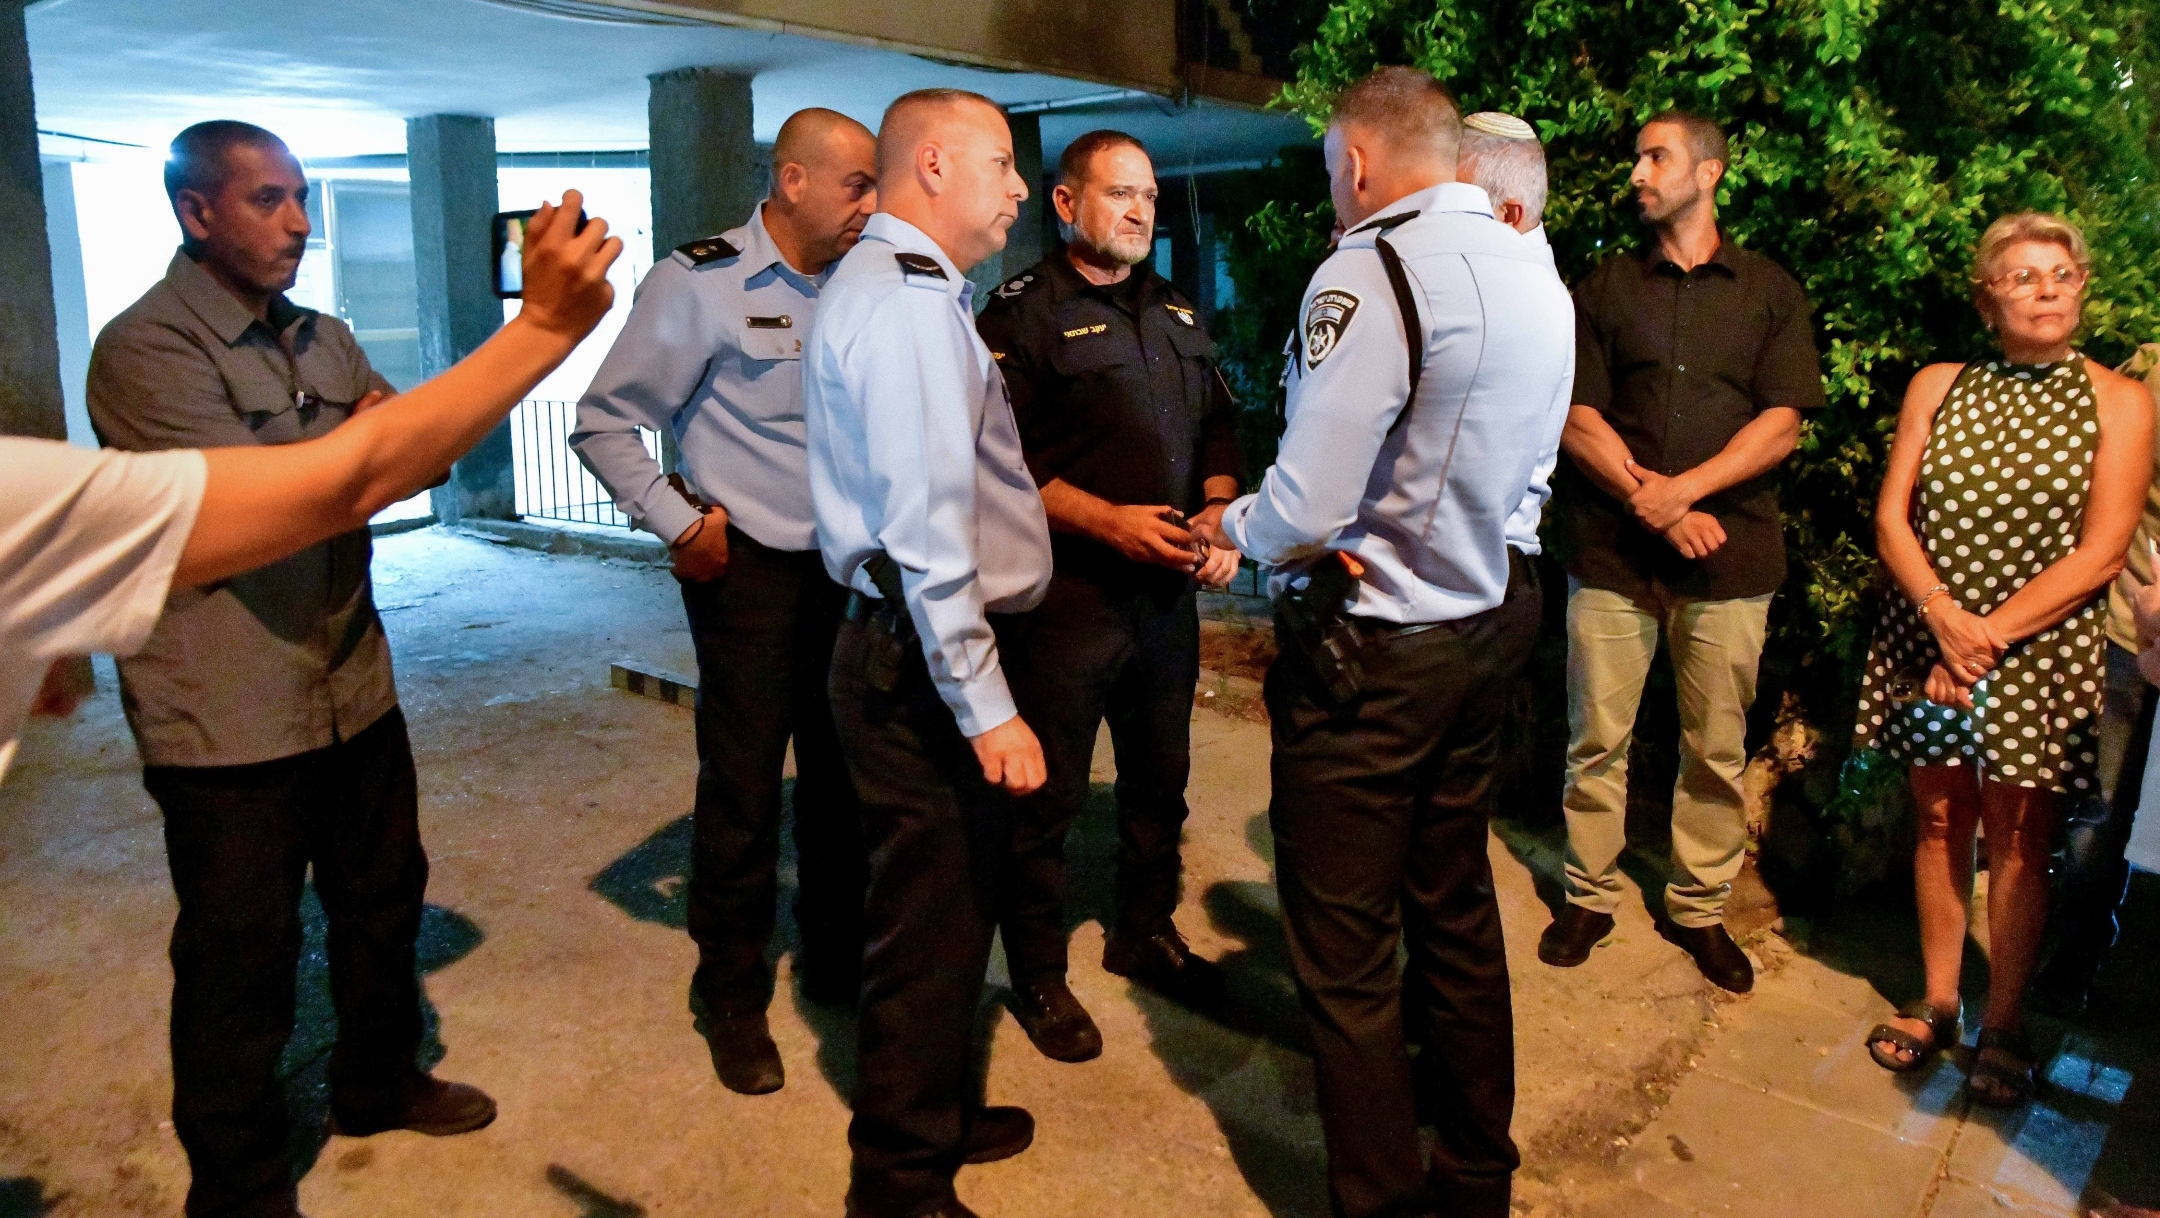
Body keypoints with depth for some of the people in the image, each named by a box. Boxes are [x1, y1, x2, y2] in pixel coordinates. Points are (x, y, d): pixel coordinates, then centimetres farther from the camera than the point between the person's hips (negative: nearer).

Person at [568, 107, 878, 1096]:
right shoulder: (699, 283, -8)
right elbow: (604, 423, -6)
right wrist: (680, 524, -11)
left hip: (850, 569, 5)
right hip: (751, 570, -5)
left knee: (842, 776, 14)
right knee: (743, 788, 2)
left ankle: (836, 960, 32)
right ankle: (731, 997, 20)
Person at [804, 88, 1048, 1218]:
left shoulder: (896, 285, 18)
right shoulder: (906, 300, -16)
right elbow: (928, 529, -24)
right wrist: (985, 705, -22)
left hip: (911, 651, 11)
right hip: (923, 664, -11)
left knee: (948, 905, 22)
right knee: (930, 924, 2)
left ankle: (936, 1119, 41)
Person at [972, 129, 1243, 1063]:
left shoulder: (1177, 311, 15)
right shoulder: (1024, 312, -7)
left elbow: (1219, 425, 18)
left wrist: (1219, 512, 0)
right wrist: (1106, 520, -22)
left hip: (1169, 589, 7)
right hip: (1068, 592, -7)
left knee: (1161, 776, 19)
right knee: (1047, 793, 3)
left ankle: (1145, 932, 39)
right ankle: (1036, 975, 20)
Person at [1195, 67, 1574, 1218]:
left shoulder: (1368, 272, -19)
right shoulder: (1536, 272, 8)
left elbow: (1303, 511, -23)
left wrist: (1232, 524, -3)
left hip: (1369, 652, -9)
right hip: (1489, 627, 9)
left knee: (1344, 951, 5)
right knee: (1455, 913, 22)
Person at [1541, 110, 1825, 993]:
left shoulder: (1770, 292, 8)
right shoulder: (1606, 288, 9)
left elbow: (1782, 424, -1)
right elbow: (1577, 418, 1)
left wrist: (1683, 488, -14)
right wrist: (1651, 504, -12)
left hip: (1728, 550, 0)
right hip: (1612, 548, 0)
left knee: (1717, 749, 7)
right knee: (1597, 738, 4)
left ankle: (1698, 908, 22)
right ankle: (1589, 898, 18)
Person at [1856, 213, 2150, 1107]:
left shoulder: (2119, 402, -1)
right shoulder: (1937, 387, 6)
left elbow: (2101, 553, -8)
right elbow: (1892, 519, -1)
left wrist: (1990, 636, -15)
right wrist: (1945, 619, -15)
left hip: (2041, 656, -2)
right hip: (1929, 637, 2)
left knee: (2017, 839, 5)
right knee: (1939, 822, 9)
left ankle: (2003, 1024, 19)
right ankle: (1937, 1003, 24)